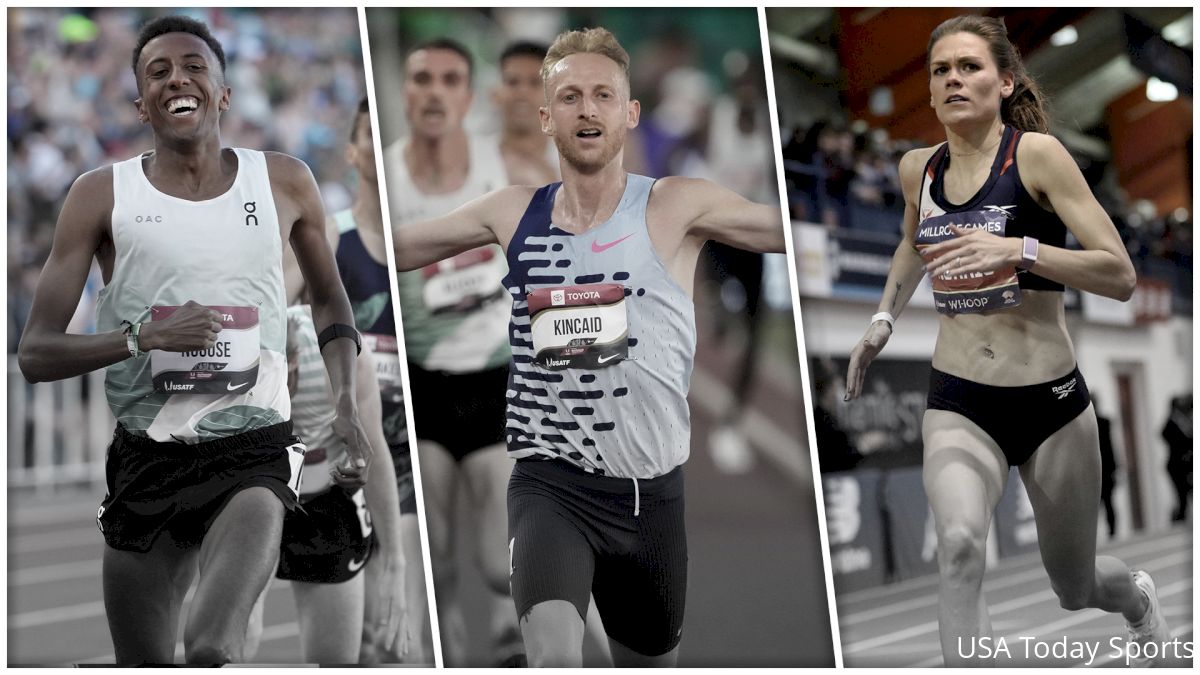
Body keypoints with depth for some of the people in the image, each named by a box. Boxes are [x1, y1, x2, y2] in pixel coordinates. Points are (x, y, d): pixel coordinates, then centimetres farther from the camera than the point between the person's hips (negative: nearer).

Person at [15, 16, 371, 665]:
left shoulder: (284, 183, 5)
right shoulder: (101, 195, 1)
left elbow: (328, 298, 22)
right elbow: (35, 353, -1)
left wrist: (345, 405, 7)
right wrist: (144, 336, -17)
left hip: (255, 448, -1)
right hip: (145, 457, 2)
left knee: (212, 652, -29)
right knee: (142, 663, 13)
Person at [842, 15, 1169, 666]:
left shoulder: (1036, 153, -11)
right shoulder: (918, 168, 3)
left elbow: (1120, 276, -17)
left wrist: (1019, 250, -29)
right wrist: (883, 318, 15)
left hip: (1051, 402, -2)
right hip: (958, 405, 2)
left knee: (1076, 590, 18)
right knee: (958, 542, -32)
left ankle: (1136, 595, 55)